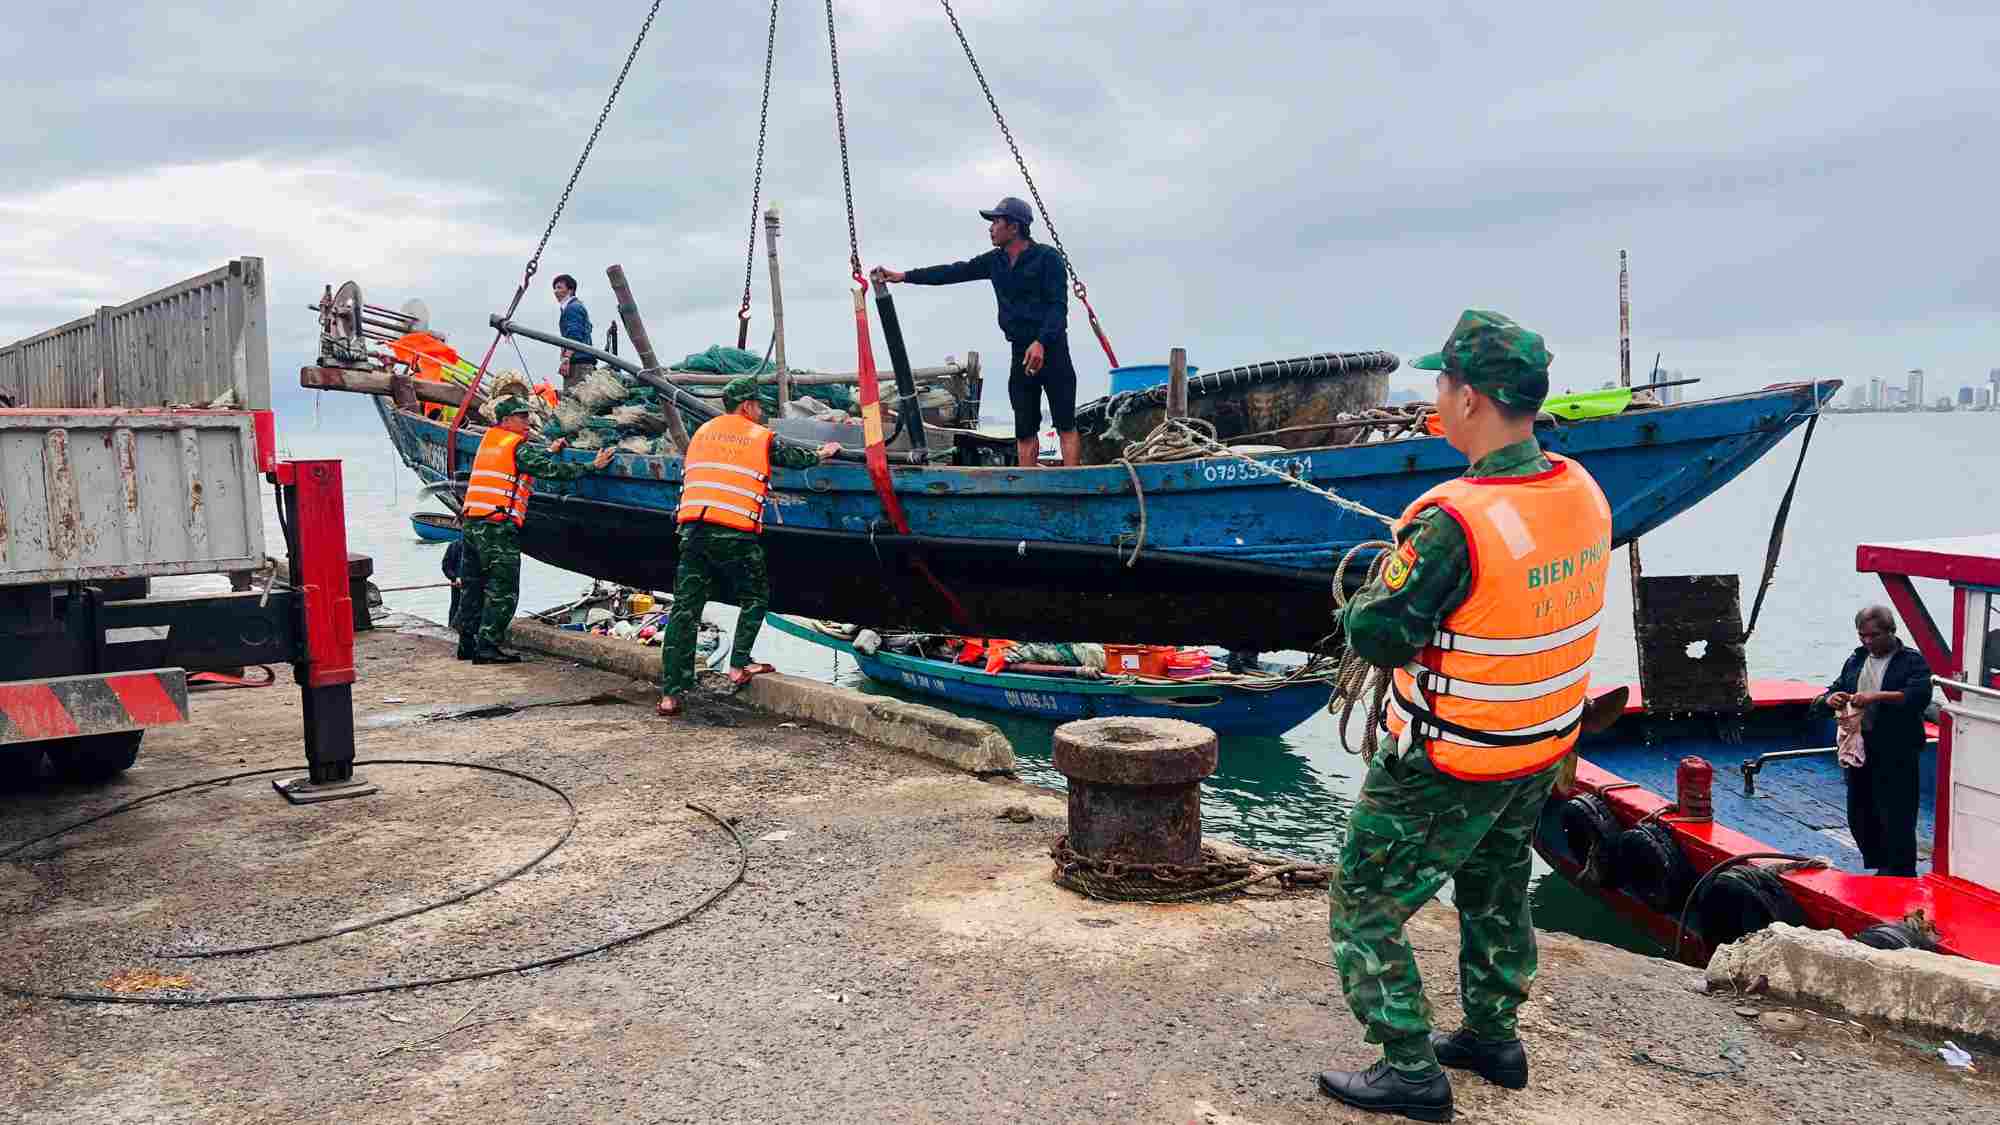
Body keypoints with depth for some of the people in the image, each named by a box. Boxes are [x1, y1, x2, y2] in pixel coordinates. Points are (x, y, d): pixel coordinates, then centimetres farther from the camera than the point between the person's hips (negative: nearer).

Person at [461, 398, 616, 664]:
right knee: (503, 591, -7)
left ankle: (467, 642, 20)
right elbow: (552, 470, -13)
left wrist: (549, 451, 30)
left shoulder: (489, 441, 18)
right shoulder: (517, 447, -6)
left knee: (474, 587, 15)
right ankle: (487, 647, -11)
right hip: (499, 526, -9)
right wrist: (592, 466, -9)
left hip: (472, 522, 9)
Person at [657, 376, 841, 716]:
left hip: (693, 529, 4)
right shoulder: (762, 438, 7)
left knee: (685, 609, 4)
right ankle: (739, 665, 12)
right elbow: (797, 459, 20)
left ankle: (670, 693, 4)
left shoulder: (702, 432, 20)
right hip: (735, 535, -4)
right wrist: (822, 454, 39)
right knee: (755, 598, 18)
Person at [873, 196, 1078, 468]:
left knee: (1065, 424, -8)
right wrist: (904, 276, 9)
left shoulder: (1047, 257, -6)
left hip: (1051, 349, -6)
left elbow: (1058, 305, -13)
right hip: (1021, 352, 6)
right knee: (1025, 430, 4)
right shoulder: (995, 261, 13)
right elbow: (954, 272, 12)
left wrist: (1041, 342, -26)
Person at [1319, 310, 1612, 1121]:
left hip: (1447, 766, -8)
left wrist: (1367, 597, -3)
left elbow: (1375, 636, -23)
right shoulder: (1583, 493, -6)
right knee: (1495, 891, 29)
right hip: (1545, 749, 8)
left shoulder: (1454, 523, -31)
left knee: (1363, 909, 9)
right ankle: (1492, 1037, 44)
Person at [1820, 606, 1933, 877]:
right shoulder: (1856, 660, 15)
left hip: (1896, 754, -6)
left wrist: (1877, 696, -28)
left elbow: (1920, 695, -19)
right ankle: (1880, 871, 29)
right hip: (1857, 748, 7)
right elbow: (1834, 690, 17)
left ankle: (1903, 877, 7)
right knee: (1859, 816, 13)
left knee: (1896, 819, -4)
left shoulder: (1912, 661, -3)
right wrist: (1831, 699, -7)